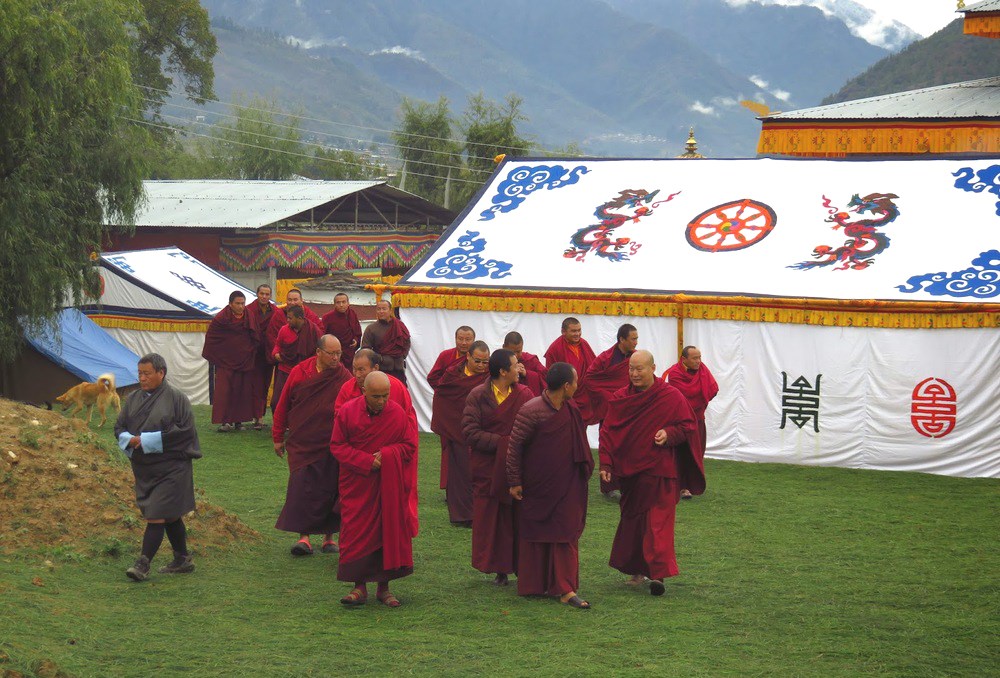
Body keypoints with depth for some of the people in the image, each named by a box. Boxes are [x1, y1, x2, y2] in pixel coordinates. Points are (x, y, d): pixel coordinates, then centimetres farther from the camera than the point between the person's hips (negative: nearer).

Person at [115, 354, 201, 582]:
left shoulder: (176, 399, -8)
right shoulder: (133, 399, 9)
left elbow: (184, 430, -15)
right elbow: (119, 427, 12)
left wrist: (146, 440, -17)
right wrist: (131, 440, -13)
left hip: (170, 467, -6)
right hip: (143, 467, 6)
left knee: (156, 515, -10)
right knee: (170, 516, 15)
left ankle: (143, 564, -10)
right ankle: (183, 560, 24)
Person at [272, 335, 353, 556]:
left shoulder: (345, 379, -3)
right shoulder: (299, 373, -1)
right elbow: (283, 406, 8)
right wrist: (278, 437, 11)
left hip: (331, 446, 0)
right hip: (301, 444, 0)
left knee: (329, 490, 5)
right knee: (302, 489, -7)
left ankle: (329, 536, 17)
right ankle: (303, 536, -4)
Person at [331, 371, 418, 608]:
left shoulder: (398, 414, -5)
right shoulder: (347, 412, -6)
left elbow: (409, 446, 2)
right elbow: (337, 446, -3)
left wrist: (386, 455, -15)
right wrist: (366, 461, -15)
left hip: (389, 486, 1)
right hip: (356, 485, 0)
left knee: (388, 531, 2)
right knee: (356, 533, -2)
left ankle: (384, 587, 11)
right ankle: (359, 587, 6)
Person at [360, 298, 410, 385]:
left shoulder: (399, 325, 6)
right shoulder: (371, 328, -3)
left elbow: (407, 342, 19)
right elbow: (365, 349, -5)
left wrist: (403, 355, 7)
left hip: (398, 368, 3)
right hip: (380, 369, -3)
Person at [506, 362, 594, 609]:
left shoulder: (571, 410, 3)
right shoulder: (532, 411, -18)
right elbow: (514, 446, -13)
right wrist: (514, 482, -11)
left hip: (567, 487, 6)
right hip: (538, 487, -6)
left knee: (567, 534, 4)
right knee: (535, 534, 6)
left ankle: (565, 589, 8)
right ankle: (534, 586, 17)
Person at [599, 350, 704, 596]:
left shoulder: (672, 397, -6)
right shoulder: (619, 398, 4)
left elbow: (689, 427, 0)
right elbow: (607, 431, 4)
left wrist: (669, 434, -19)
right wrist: (606, 463, -5)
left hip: (660, 472, -4)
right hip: (629, 470, 4)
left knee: (658, 522, -10)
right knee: (631, 520, 12)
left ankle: (658, 573, -13)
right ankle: (637, 569, 24)